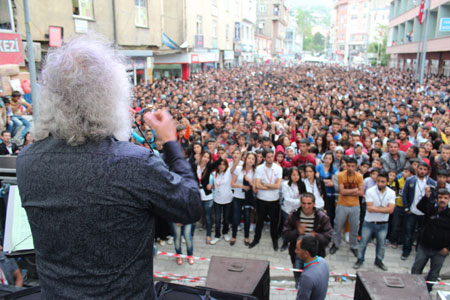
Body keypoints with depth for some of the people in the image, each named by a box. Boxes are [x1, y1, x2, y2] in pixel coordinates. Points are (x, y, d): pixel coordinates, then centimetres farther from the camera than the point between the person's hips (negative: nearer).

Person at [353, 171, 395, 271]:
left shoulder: (391, 193, -5)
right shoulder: (370, 191, -12)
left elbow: (390, 210, -17)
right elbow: (369, 209, -19)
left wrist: (376, 208, -22)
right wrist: (384, 208, -17)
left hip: (382, 224, 2)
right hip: (369, 222, -2)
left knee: (381, 244, 16)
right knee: (363, 242, 6)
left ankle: (379, 261, 36)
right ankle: (360, 260, 23)